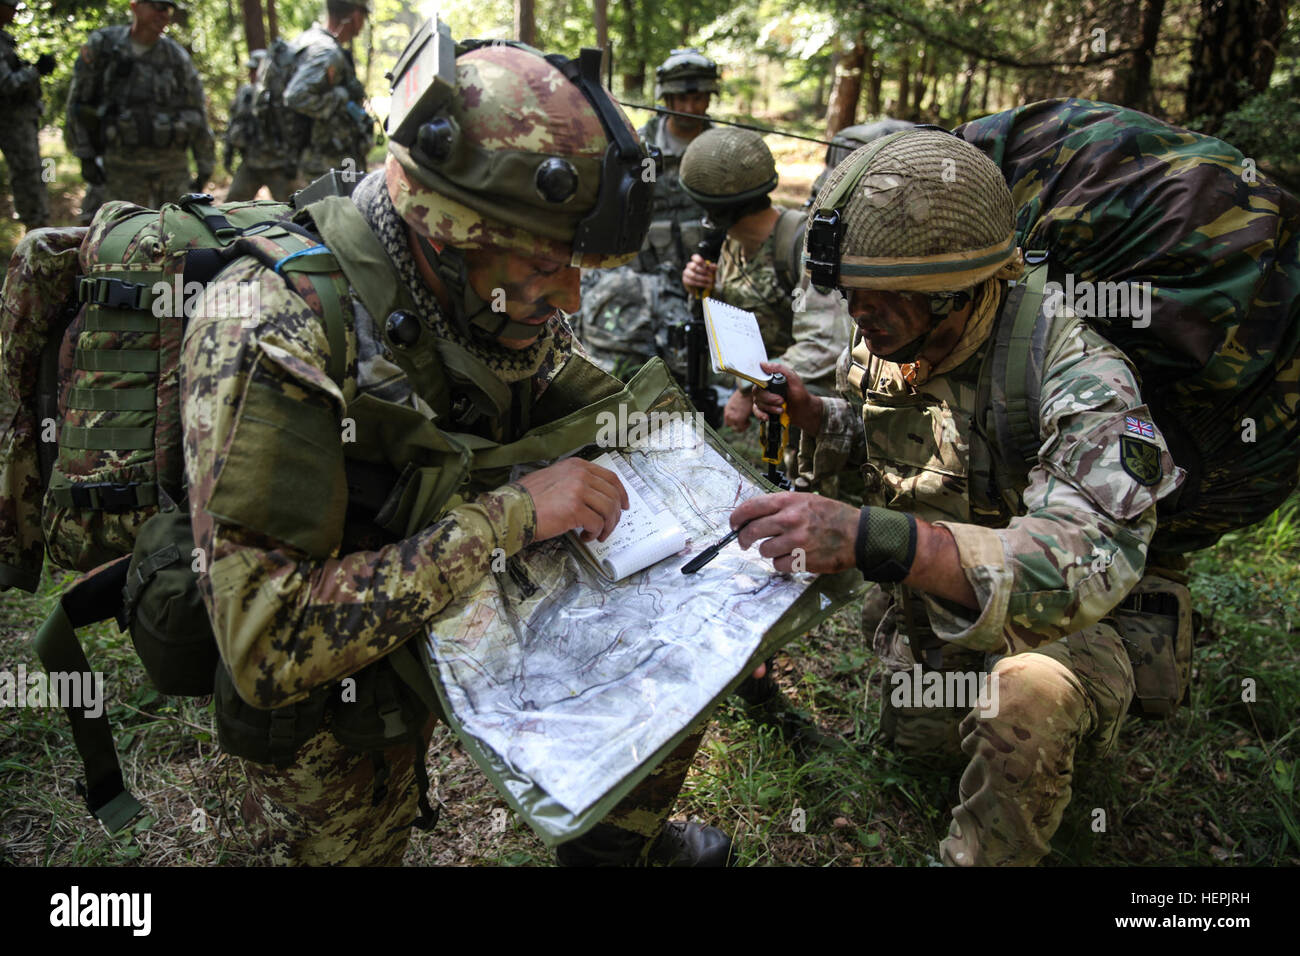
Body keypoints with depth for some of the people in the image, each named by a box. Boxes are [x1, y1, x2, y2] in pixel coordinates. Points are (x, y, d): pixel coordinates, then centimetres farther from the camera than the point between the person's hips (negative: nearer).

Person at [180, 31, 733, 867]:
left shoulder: (478, 292, -13)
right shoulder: (272, 336, -34)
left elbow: (574, 396, 6)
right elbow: (268, 643, -36)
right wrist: (507, 516, -38)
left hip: (476, 603, 6)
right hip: (323, 678, -5)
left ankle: (620, 839, 33)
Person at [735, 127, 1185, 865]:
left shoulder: (1077, 377, -32)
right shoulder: (884, 344, -10)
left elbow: (1088, 565, -47)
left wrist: (867, 537, -60)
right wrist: (809, 413, -13)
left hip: (1064, 629, -6)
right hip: (929, 608, 6)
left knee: (1030, 695, -35)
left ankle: (979, 856, -9)